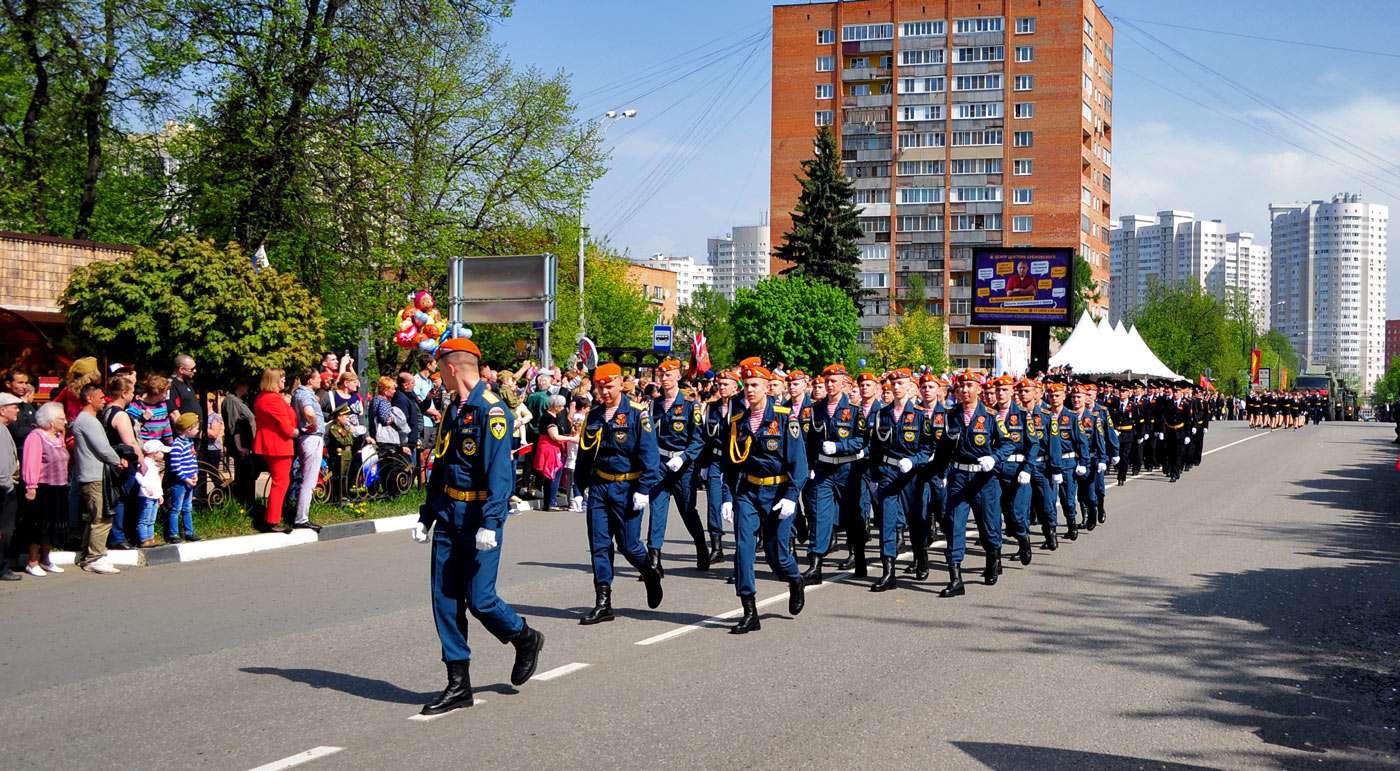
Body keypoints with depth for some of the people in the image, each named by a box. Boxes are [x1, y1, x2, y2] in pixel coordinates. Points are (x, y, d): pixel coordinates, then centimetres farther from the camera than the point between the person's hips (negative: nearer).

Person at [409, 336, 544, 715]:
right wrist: (426, 515, 19)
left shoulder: (491, 410, -14)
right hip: (449, 517, 8)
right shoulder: (453, 410, 13)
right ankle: (458, 685, 9)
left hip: (479, 518, -8)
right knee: (445, 600, 4)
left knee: (480, 599, -6)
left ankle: (526, 640, 24)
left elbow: (499, 471, -20)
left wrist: (490, 523, -26)